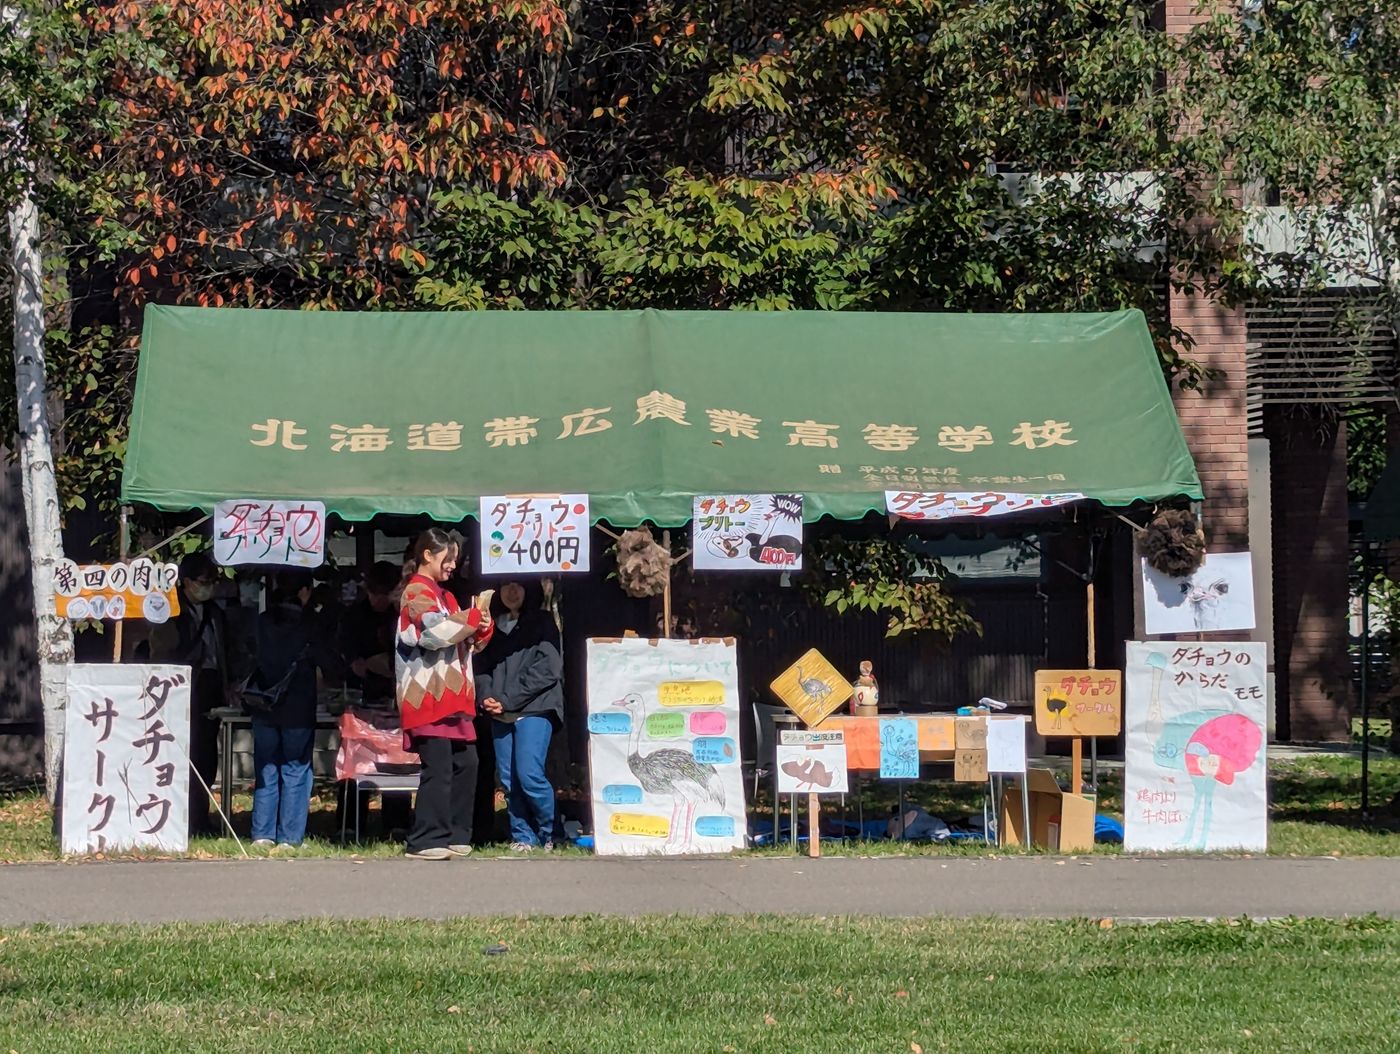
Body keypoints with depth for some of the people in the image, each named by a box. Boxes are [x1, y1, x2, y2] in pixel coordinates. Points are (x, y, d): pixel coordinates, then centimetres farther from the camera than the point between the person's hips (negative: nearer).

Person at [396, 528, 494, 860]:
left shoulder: (443, 595, 24)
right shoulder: (417, 593, -6)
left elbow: (461, 640, 30)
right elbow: (436, 632, -22)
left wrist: (480, 629, 8)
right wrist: (472, 618, -11)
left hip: (453, 699, 10)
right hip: (429, 697, -10)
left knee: (465, 764, 8)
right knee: (438, 769, -12)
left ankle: (455, 835, 14)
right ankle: (426, 841, -11)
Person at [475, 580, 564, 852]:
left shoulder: (540, 622, 5)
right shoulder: (494, 627, 20)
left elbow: (546, 669, -6)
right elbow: (483, 666, 15)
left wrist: (508, 701, -11)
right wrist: (486, 697, -7)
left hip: (534, 709, -5)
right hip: (501, 714, 5)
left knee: (529, 774, -15)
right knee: (508, 778, 0)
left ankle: (548, 836, 0)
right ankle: (523, 837, 6)